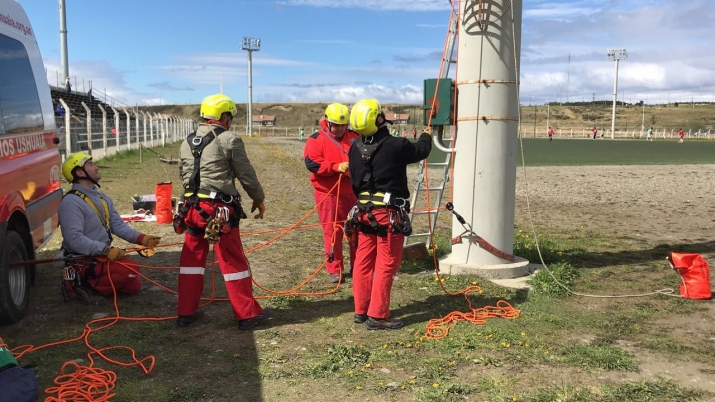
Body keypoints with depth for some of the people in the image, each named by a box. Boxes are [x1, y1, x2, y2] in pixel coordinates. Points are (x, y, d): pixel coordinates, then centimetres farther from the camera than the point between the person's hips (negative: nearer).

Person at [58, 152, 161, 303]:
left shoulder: (102, 198, 10)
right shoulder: (71, 201, -19)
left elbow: (118, 225, 5)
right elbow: (74, 239, -27)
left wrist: (141, 238, -10)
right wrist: (106, 250, -30)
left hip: (102, 256, 9)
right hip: (84, 262, -9)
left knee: (134, 286, 7)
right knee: (131, 267, -25)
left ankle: (91, 282, 14)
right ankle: (88, 284, -8)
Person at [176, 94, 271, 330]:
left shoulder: (187, 143, 14)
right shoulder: (229, 140, -6)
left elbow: (183, 176, 18)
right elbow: (246, 175, -4)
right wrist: (259, 200, 10)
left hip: (192, 207, 6)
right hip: (219, 209, -6)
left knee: (191, 258, 16)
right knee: (233, 262, 2)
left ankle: (186, 313, 22)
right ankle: (248, 314, 12)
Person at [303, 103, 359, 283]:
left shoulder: (354, 138, 9)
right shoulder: (316, 139, -5)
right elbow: (311, 163, -17)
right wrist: (336, 167, -26)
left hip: (353, 193, 4)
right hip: (328, 194, -4)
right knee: (333, 231, 0)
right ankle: (335, 269, 11)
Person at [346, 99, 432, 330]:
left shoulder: (355, 149, 2)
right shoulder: (395, 145, -15)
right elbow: (421, 151, 4)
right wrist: (426, 136, 25)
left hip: (364, 211, 7)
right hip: (389, 213, -7)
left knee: (363, 262, 13)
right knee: (386, 265, 0)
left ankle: (361, 311, 23)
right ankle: (377, 316, 4)